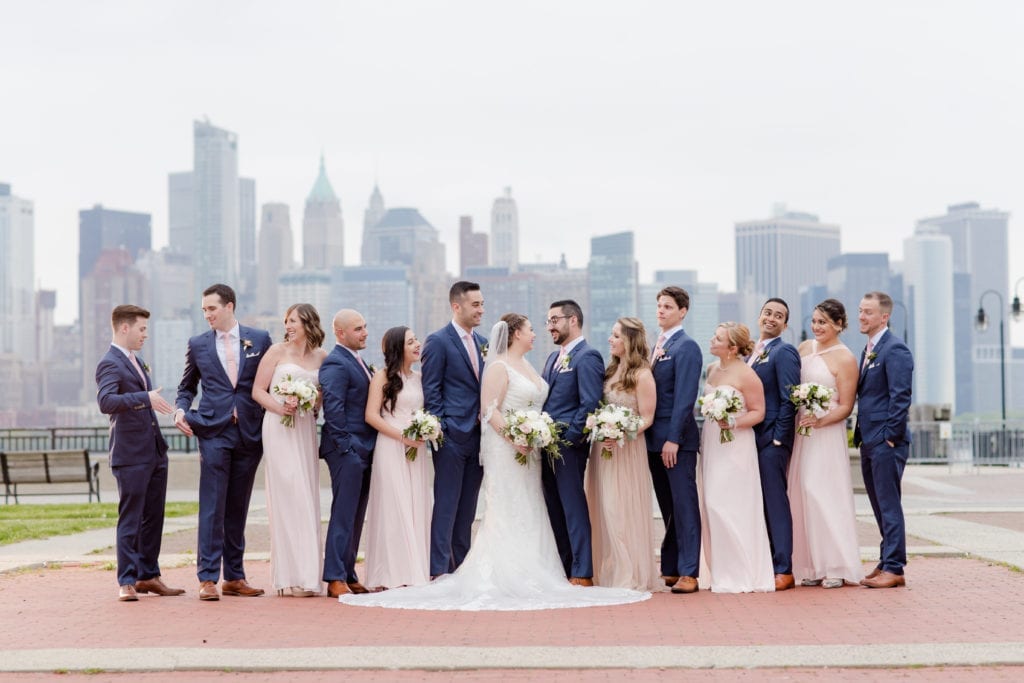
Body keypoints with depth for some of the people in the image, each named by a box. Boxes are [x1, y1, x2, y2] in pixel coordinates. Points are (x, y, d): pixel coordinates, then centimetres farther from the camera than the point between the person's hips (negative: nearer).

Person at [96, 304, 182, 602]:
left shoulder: (138, 362, 18)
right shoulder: (110, 364, -12)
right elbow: (106, 401, -29)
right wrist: (145, 398, -37)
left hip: (155, 452, 9)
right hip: (131, 455, -9)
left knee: (153, 517, 12)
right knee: (130, 519, -5)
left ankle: (148, 575, 21)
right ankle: (127, 581, 0)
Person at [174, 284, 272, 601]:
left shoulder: (260, 339, 6)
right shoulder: (198, 344, 8)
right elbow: (187, 387, 16)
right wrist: (181, 410, -3)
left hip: (249, 433, 1)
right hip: (213, 432, -1)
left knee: (238, 508, 8)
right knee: (212, 507, -6)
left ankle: (234, 577, 14)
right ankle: (208, 578, -5)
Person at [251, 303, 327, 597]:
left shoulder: (321, 357, 10)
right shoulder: (277, 352, 1)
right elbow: (258, 390, 1)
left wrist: (310, 404, -5)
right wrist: (280, 407, -14)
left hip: (306, 429, 4)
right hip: (279, 429, -4)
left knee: (307, 498, 4)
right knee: (287, 496, -8)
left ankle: (306, 573, 9)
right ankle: (290, 576, -6)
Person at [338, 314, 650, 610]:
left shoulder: (526, 366, 16)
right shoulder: (499, 367, -10)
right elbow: (490, 410, -17)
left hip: (529, 450, 9)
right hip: (504, 451, -9)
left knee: (528, 514, 8)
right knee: (506, 513, -9)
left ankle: (526, 576, 11)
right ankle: (504, 578, -8)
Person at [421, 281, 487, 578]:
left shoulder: (482, 342, 15)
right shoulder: (438, 341, -6)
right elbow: (430, 391, -9)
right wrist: (441, 429, -14)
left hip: (478, 435, 7)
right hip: (452, 436, -7)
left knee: (467, 508, 10)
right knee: (446, 506, -5)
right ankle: (439, 570, -2)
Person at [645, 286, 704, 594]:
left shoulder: (686, 347, -9)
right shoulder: (656, 346, 17)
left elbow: (685, 397, -15)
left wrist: (673, 439, -20)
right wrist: (650, 435, 9)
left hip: (677, 439, -8)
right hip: (655, 439, 8)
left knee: (684, 506, -4)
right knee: (667, 509, 10)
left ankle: (688, 573, -3)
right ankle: (670, 569, 15)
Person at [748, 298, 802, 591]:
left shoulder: (784, 352, -8)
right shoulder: (752, 354, 18)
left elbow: (789, 400, -14)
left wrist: (778, 438, -16)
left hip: (772, 440, -8)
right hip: (751, 439, 8)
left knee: (775, 503, -6)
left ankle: (783, 571, -2)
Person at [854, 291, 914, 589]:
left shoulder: (895, 349, -12)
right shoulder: (869, 349, 17)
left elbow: (901, 396, -18)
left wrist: (890, 436, -18)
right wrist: (861, 434, 14)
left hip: (886, 442, -9)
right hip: (869, 441, 9)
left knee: (888, 505, -6)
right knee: (879, 505, 12)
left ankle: (894, 569, -3)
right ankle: (886, 562, 18)